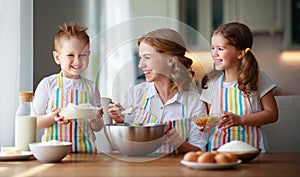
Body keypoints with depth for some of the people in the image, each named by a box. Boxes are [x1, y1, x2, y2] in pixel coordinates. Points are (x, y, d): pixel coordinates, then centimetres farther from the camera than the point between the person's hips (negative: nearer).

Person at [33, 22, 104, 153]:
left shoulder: (91, 87, 9)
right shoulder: (48, 84, 1)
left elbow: (97, 128, 14)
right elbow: (34, 122, 2)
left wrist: (95, 119, -7)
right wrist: (52, 118, -15)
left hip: (84, 149, 3)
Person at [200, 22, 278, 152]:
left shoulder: (258, 78, 1)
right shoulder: (211, 83, 7)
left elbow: (272, 114, 0)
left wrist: (239, 119, -10)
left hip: (250, 145, -2)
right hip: (218, 146, 2)